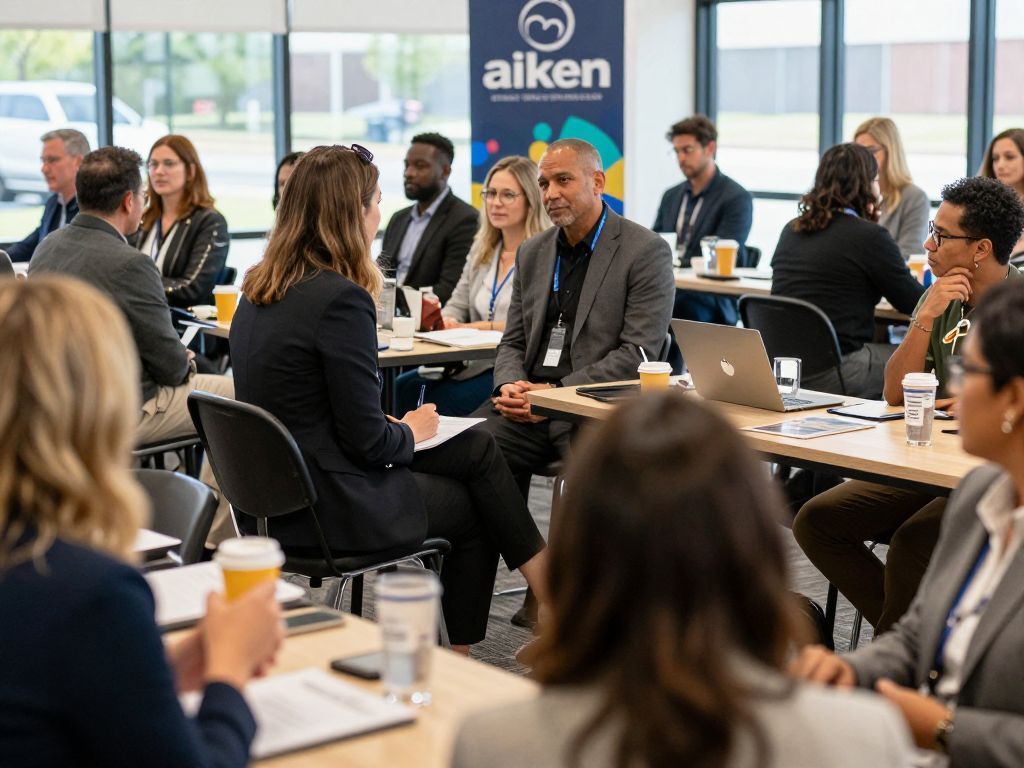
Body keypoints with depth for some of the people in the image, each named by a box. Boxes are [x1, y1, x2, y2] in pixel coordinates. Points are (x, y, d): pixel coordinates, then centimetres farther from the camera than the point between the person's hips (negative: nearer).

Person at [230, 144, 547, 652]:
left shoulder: (258, 290, 6)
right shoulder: (342, 299, -21)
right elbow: (366, 440, -19)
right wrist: (410, 433, 1)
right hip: (327, 510, -8)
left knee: (476, 447, 15)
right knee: (472, 508, 14)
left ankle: (541, 576, 20)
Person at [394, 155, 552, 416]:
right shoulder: (482, 249, 18)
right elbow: (457, 306, 16)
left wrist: (475, 327, -18)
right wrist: (441, 319, -8)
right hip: (474, 362, 7)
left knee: (437, 402, -24)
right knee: (401, 388, -14)